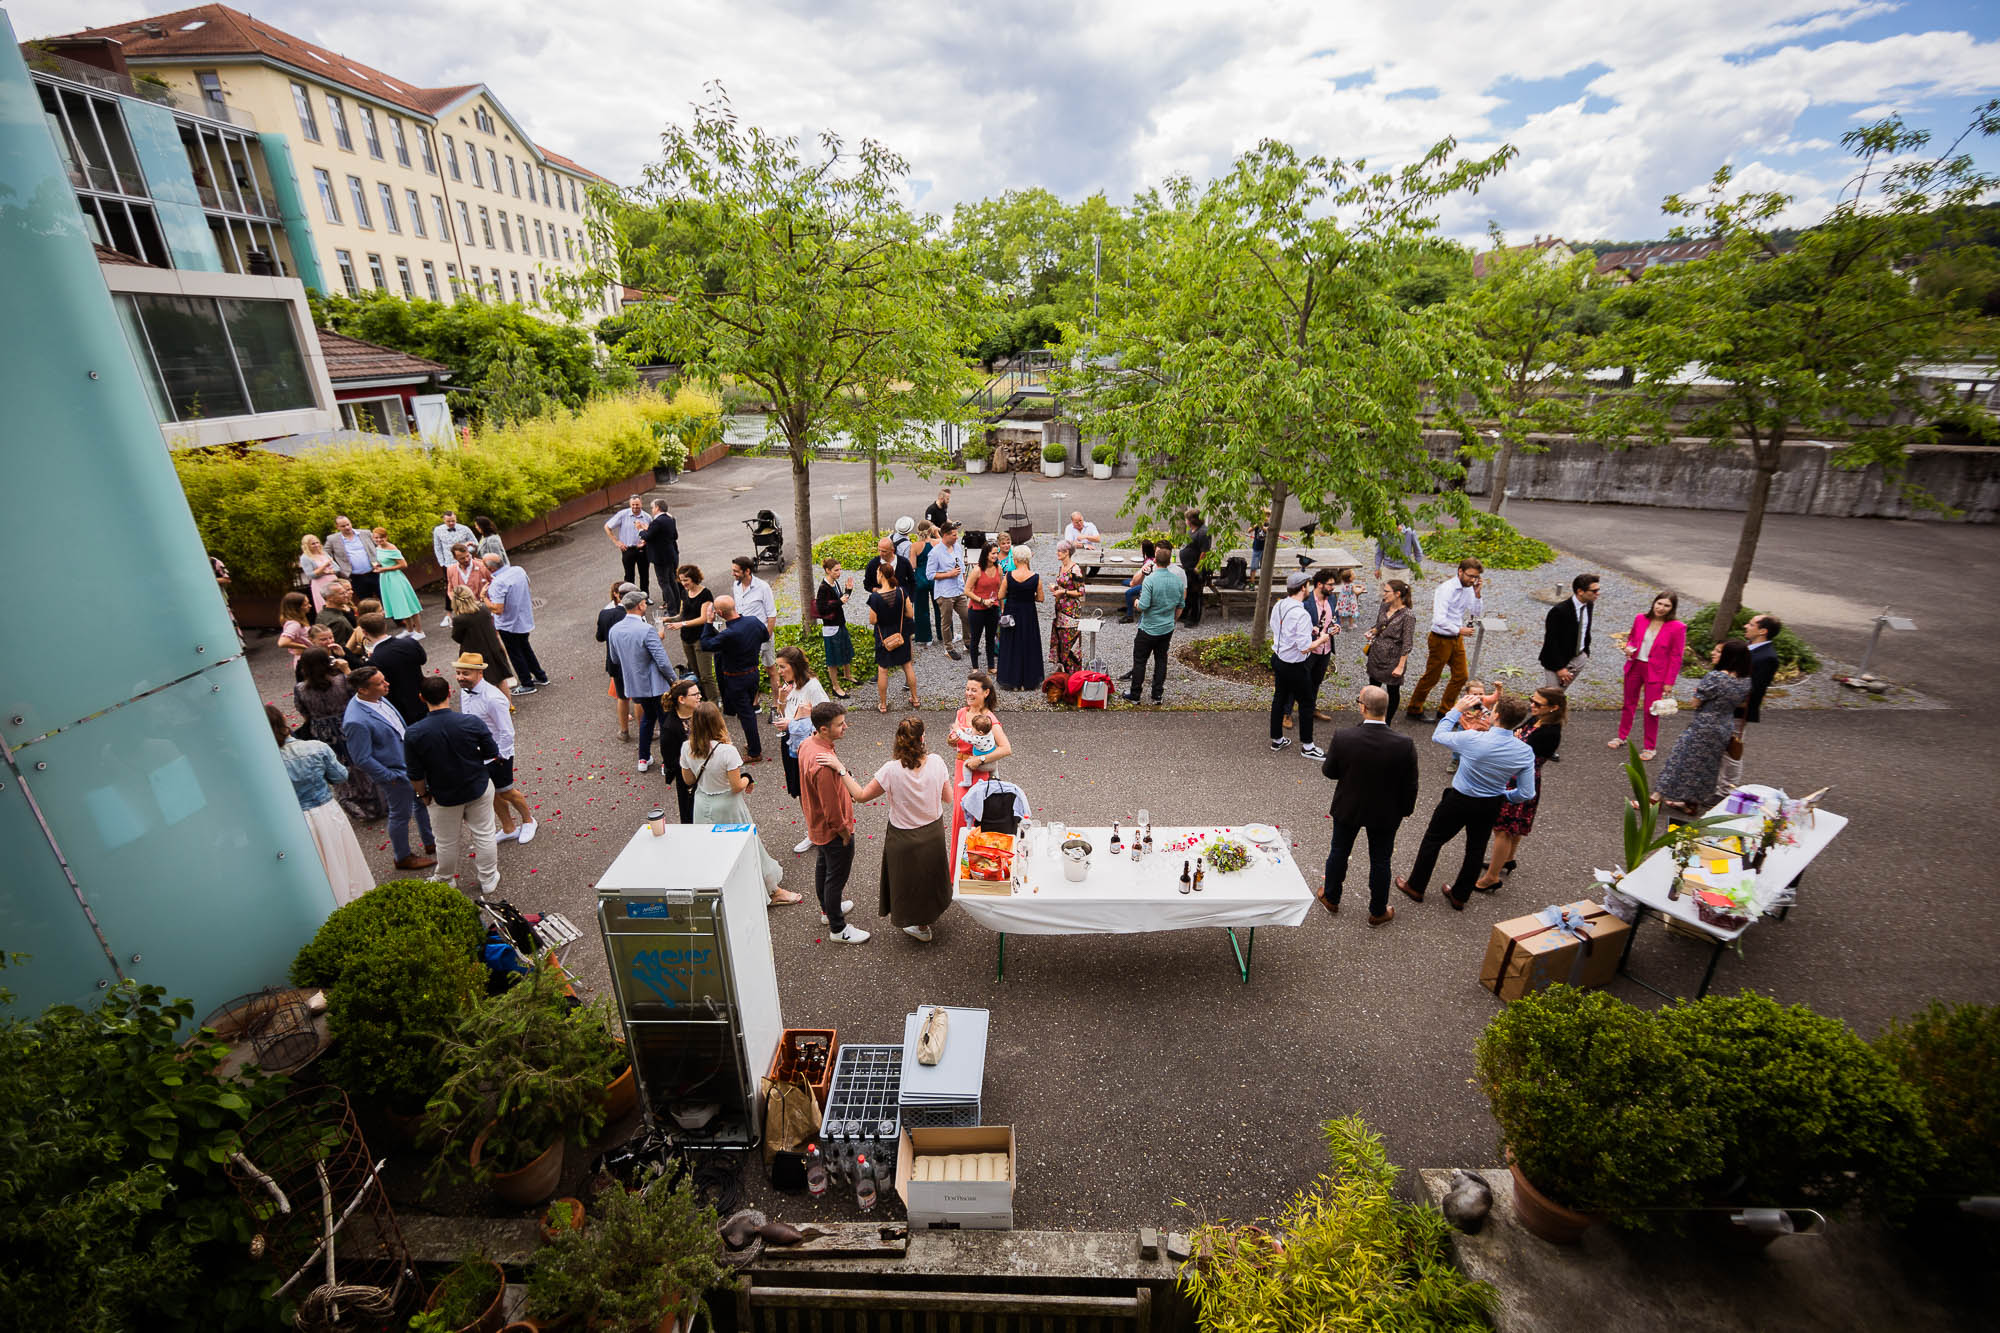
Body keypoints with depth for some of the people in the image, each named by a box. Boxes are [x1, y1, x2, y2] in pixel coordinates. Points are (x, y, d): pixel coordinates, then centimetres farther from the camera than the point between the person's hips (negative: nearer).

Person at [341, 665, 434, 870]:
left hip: (411, 763, 8)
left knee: (422, 803, 25)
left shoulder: (378, 698, -7)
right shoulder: (356, 722, -33)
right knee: (400, 815, 13)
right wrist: (390, 777, -18)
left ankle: (431, 844, 46)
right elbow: (362, 760, -25)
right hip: (396, 774, -8)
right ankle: (403, 858, 37)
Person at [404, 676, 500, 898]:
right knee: (484, 836, 16)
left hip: (444, 797, 0)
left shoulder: (413, 734, -20)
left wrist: (423, 794, 7)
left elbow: (416, 776, -11)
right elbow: (492, 754, -9)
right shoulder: (471, 722, -21)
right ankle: (488, 882, 29)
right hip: (479, 789, 0)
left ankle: (447, 881, 43)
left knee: (447, 843, 21)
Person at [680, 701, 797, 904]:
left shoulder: (687, 748, -11)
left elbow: (688, 780, 2)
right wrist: (747, 779, -2)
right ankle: (772, 891, 26)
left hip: (703, 807, 5)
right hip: (727, 807, -4)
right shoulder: (727, 751, -28)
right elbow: (736, 787, -22)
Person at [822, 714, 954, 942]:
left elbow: (861, 796, -20)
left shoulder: (892, 770, -28)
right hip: (934, 833, 4)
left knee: (908, 877, 22)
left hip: (904, 839, -3)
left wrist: (841, 769, -18)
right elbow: (948, 797, -8)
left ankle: (920, 926, 41)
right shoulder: (936, 762, -20)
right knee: (930, 873, 29)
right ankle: (930, 915, 54)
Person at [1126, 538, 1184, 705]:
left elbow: (1143, 606, -23)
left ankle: (1134, 695, 15)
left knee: (1139, 661, 7)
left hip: (1148, 629, -5)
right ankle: (1158, 696, 20)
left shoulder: (1150, 579, -20)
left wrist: (1137, 602, -1)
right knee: (1161, 660, 15)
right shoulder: (1177, 579, -2)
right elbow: (1180, 606, 8)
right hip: (1167, 629, 5)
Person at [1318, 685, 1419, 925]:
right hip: (1385, 814, 0)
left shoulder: (1342, 737, -27)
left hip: (1347, 808, 0)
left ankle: (1331, 899, 44)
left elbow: (1329, 773, -12)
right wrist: (1405, 810, 7)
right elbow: (1409, 786, -11)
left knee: (1339, 852, 23)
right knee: (1380, 861, 20)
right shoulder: (1405, 745, -25)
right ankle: (1378, 912, 39)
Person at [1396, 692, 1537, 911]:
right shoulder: (1525, 752, -17)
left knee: (1433, 840, 16)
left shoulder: (1472, 739, -29)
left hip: (1459, 800, -4)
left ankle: (1415, 888, 30)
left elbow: (1438, 736, -9)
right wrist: (1505, 796, 11)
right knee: (1476, 849, 22)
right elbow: (1526, 794, -10)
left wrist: (1456, 710, 0)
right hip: (1491, 806, 4)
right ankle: (1459, 897, 38)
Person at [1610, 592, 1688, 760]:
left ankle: (1651, 747, 17)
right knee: (1629, 704, 17)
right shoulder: (1640, 619, -3)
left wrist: (1669, 682, -10)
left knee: (1651, 710, 2)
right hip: (1634, 666, 4)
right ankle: (1622, 737, 32)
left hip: (1655, 672, -4)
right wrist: (1628, 647, -8)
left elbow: (1676, 657, -9)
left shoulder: (1677, 627, -13)